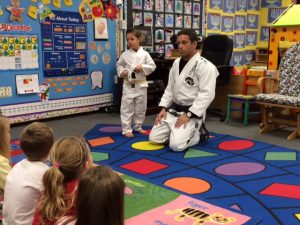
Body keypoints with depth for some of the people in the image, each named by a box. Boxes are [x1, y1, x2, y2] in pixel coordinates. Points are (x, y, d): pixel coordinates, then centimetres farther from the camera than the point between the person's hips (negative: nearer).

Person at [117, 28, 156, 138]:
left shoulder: (144, 54, -3)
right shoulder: (125, 54, 0)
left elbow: (152, 66, -2)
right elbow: (119, 65, 12)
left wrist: (143, 67, -18)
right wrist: (121, 72, -7)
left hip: (141, 84, 1)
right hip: (128, 84, 0)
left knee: (140, 108, 12)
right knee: (126, 108, -2)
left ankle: (138, 127, 29)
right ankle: (126, 129, 5)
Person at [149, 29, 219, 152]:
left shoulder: (206, 66, -16)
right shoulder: (177, 63, 9)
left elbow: (206, 95, -20)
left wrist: (188, 115, -23)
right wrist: (163, 108, 5)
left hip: (192, 113, -7)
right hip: (173, 110, 7)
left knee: (176, 145, -21)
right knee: (154, 138, -1)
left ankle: (197, 134, 7)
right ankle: (178, 132, 20)